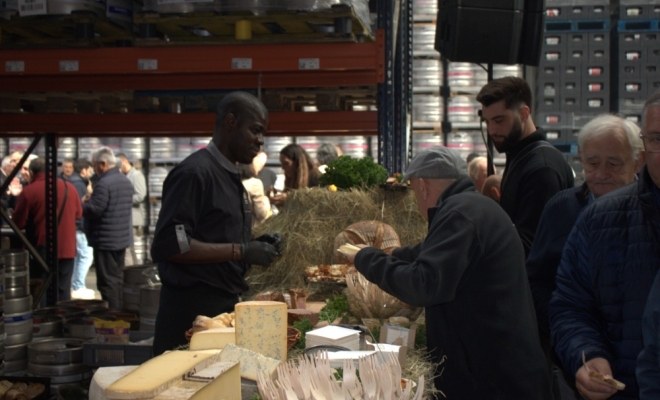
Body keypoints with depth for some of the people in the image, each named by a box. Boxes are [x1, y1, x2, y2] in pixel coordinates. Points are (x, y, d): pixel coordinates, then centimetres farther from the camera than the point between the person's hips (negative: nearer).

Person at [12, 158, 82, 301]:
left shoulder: (29, 191, -10)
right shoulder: (69, 187, 4)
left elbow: (18, 223, -5)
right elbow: (78, 214, 16)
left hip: (43, 248, -4)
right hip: (67, 247, 4)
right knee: (64, 291, 11)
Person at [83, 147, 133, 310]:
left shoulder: (104, 184, -20)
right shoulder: (126, 181, 9)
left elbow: (93, 211, -23)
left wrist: (83, 202, 0)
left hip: (105, 240, -9)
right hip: (122, 239, 9)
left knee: (107, 281, -3)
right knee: (118, 278, 16)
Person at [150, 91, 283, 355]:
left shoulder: (231, 177, 15)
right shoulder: (195, 172, -13)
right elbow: (168, 245, -22)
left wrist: (255, 247, 4)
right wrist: (240, 251, -20)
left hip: (225, 307, 9)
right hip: (192, 312, -9)